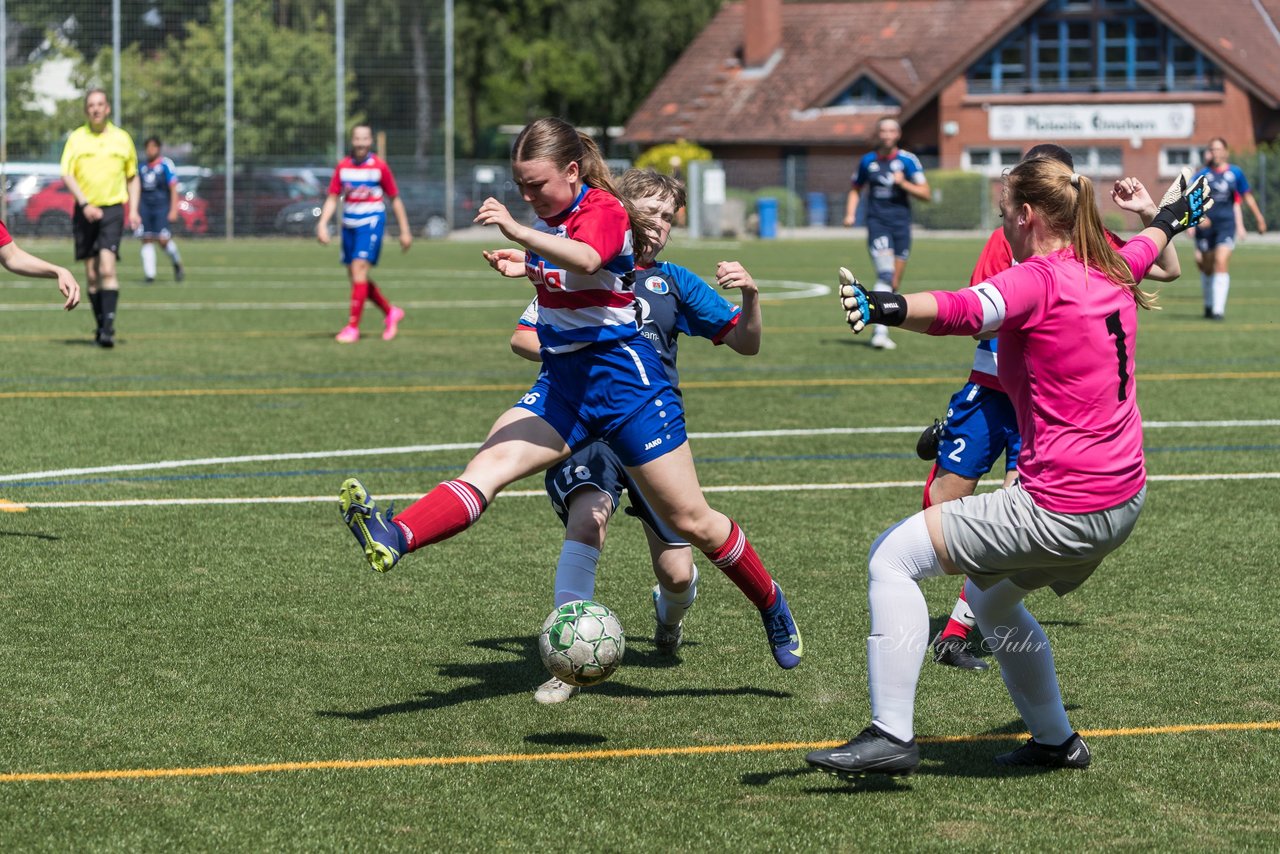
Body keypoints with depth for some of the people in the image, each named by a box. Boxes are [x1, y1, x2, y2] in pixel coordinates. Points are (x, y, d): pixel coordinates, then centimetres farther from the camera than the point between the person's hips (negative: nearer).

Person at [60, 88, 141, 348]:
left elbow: (133, 177, 17)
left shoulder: (122, 138, 8)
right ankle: (101, 326, 17)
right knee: (91, 275, 4)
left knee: (107, 268, -17)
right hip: (85, 211, 1)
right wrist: (85, 204, -17)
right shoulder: (76, 139, 4)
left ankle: (109, 327, -20)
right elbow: (67, 175, -4)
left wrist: (134, 209, 5)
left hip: (113, 209, -1)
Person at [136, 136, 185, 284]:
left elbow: (173, 189, -4)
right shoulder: (142, 167, 14)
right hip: (145, 206, 5)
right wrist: (135, 211, 19)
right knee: (147, 239, -1)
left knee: (163, 239, -14)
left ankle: (177, 264, 10)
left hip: (161, 206, -5)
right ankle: (149, 273, 2)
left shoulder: (166, 165, -2)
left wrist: (173, 210, -10)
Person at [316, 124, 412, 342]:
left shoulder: (379, 166, -5)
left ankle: (353, 326, -13)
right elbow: (332, 198, 7)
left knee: (359, 270, -17)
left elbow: (395, 199, 3)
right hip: (349, 224, 5)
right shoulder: (343, 167, 4)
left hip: (371, 222, -5)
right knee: (354, 276, 8)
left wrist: (404, 230, 4)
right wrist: (322, 224, -6)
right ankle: (391, 312, 28)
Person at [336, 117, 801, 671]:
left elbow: (586, 259, -38)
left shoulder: (604, 209, -14)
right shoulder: (547, 217, 10)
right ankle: (393, 541, -43)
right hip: (561, 381, 6)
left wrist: (519, 233, -51)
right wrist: (526, 268, 10)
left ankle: (771, 606, 24)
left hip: (622, 376, -6)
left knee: (692, 521, 2)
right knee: (488, 465, -20)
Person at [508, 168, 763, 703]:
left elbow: (746, 344, 12)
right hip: (589, 425, -2)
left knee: (677, 573, -3)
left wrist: (750, 296, -8)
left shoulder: (672, 282, 13)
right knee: (588, 515, -33)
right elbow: (522, 338, 7)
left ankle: (669, 614, 38)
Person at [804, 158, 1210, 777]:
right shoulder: (1113, 272, 9)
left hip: (1062, 510, -9)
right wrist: (1171, 218, 58)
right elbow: (1143, 250, 35)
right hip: (1123, 500, 9)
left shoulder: (1040, 280, -16)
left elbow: (963, 312, -37)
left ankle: (891, 734, -8)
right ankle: (1055, 742, 38)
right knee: (988, 596, 30)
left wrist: (886, 307, -55)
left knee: (893, 557, -4)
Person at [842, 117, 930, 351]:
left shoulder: (908, 160, 2)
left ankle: (879, 329, 24)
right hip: (877, 222, -1)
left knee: (894, 284, 7)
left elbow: (925, 194, 0)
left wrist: (903, 184, -14)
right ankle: (880, 331, -24)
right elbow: (855, 189, 22)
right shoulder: (868, 161, 7)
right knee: (885, 275, -20)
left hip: (901, 223, 1)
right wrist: (850, 214, 8)